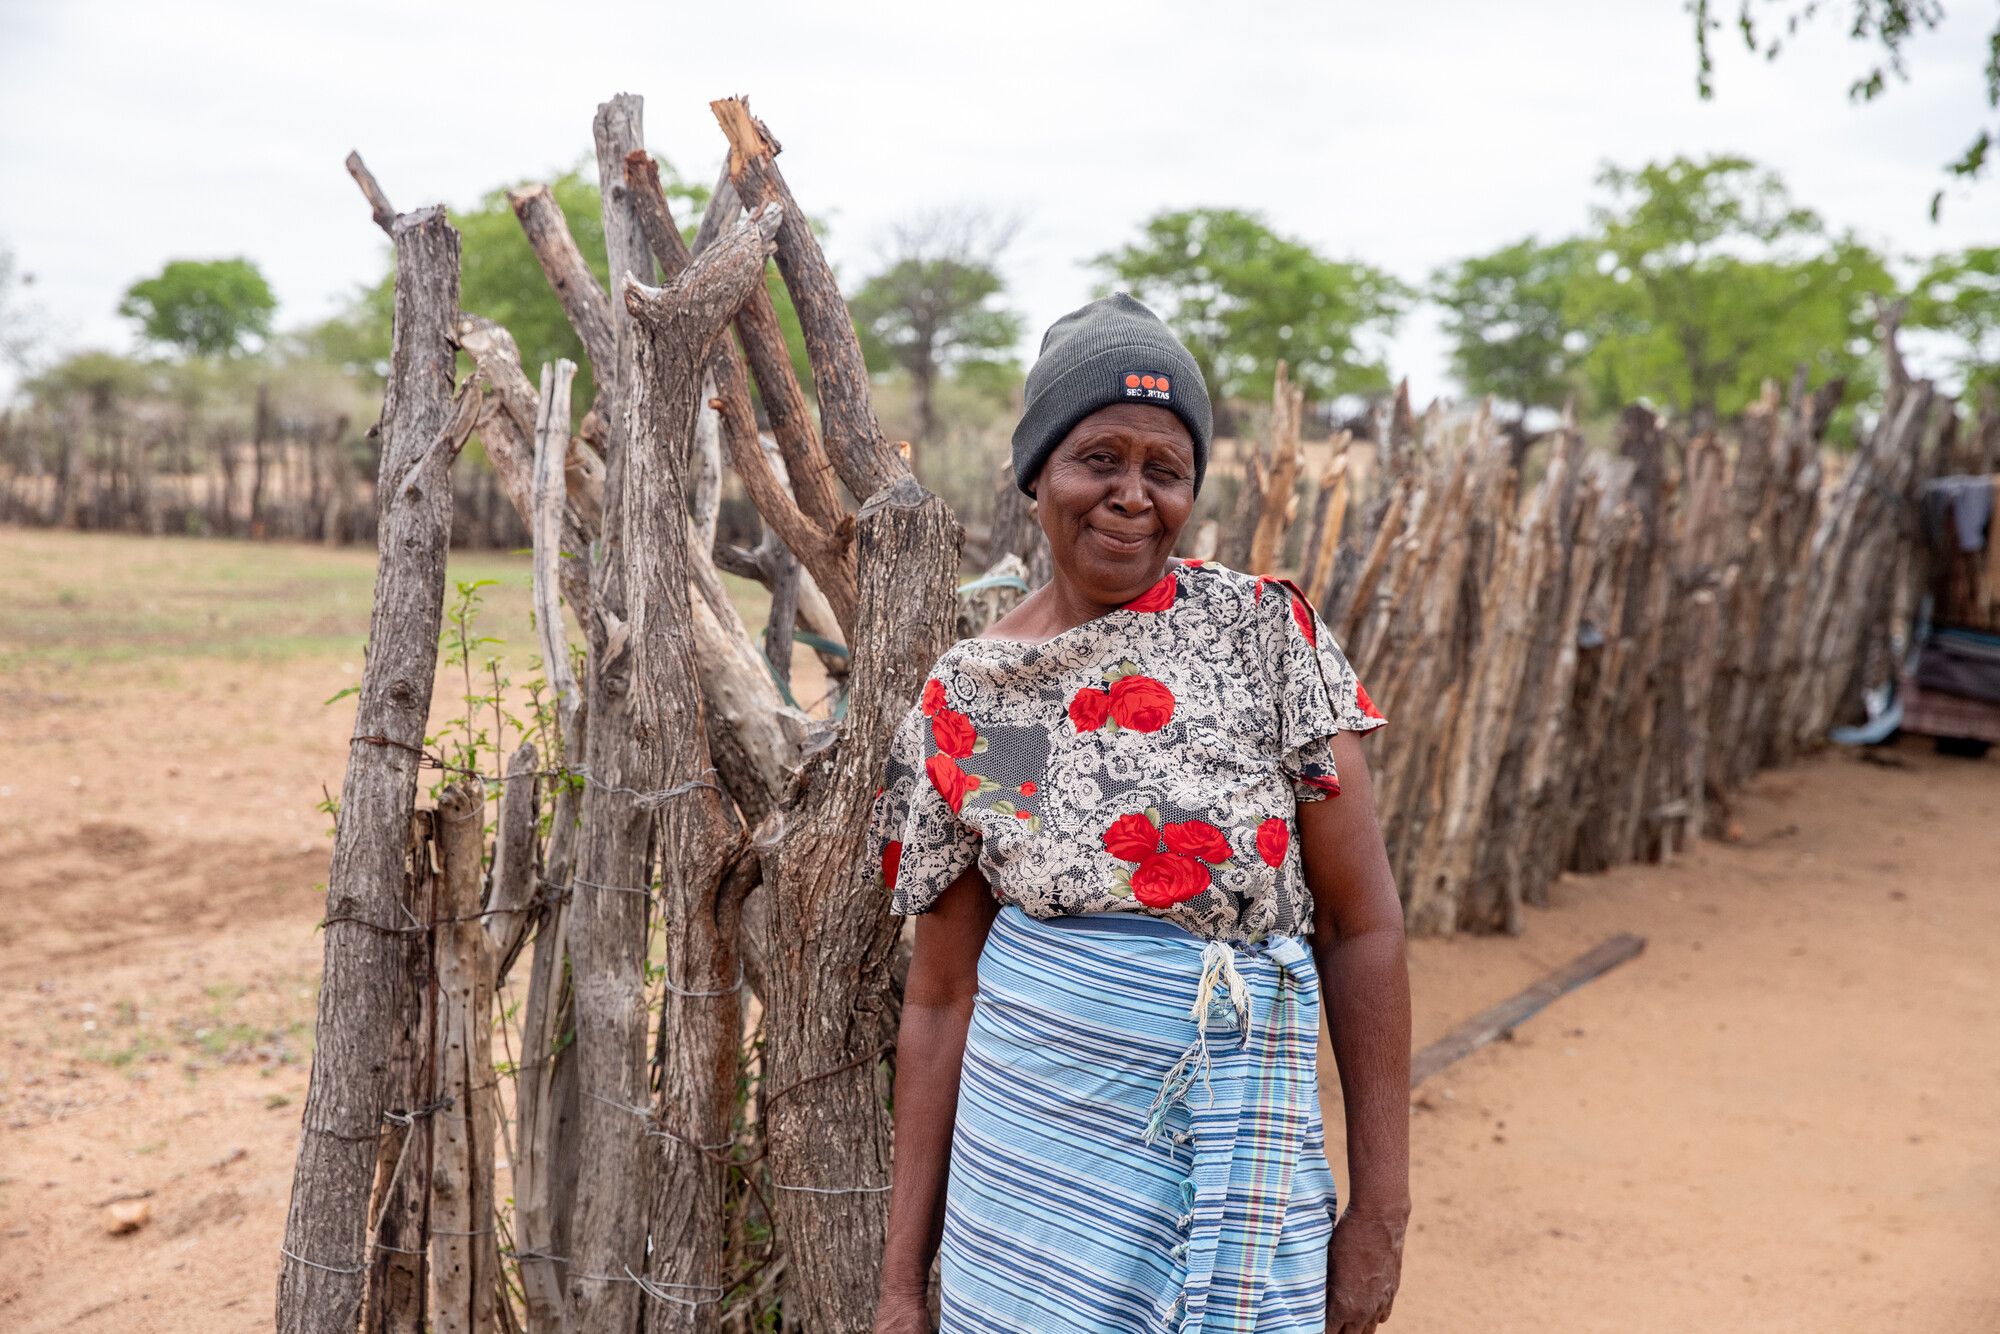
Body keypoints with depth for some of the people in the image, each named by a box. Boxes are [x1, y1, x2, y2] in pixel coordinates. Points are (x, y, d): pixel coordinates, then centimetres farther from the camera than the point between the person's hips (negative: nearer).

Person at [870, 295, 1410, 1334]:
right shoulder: (963, 700, -1)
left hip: (1236, 1139, -1)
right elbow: (941, 995, 3)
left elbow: (1360, 923, -5)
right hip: (1023, 1148, 1)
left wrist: (1381, 1210, -5)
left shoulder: (1267, 634, -6)